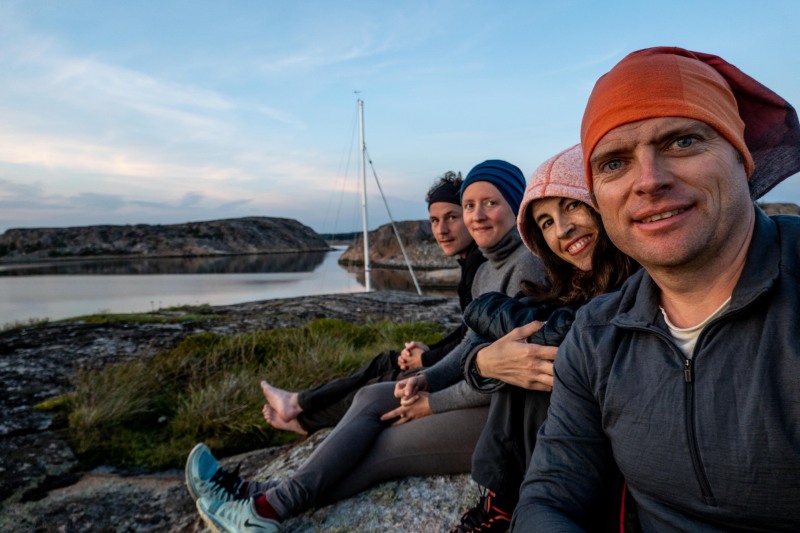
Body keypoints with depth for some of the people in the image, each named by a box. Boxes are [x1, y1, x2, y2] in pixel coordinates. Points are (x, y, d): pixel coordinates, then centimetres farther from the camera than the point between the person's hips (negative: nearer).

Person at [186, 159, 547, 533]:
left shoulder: (526, 267, -18)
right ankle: (275, 495, -5)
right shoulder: (486, 270, 11)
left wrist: (433, 404, -12)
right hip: (480, 392, 8)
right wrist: (424, 379, -2)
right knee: (372, 397, -3)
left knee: (382, 450, -7)